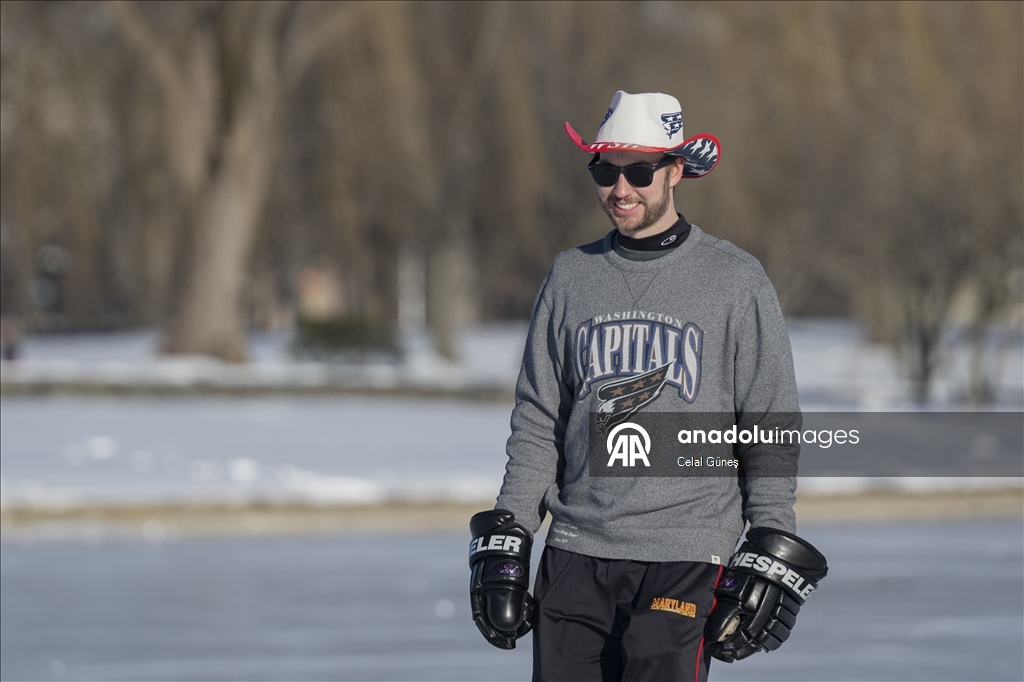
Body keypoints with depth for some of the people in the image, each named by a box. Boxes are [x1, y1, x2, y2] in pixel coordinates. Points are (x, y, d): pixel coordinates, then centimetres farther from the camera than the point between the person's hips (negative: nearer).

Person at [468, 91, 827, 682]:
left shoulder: (735, 280, 2)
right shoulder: (571, 277, 11)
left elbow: (772, 431, 3)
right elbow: (537, 424, 15)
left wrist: (771, 559, -3)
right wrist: (506, 539, 8)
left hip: (686, 560, -4)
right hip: (576, 553, 4)